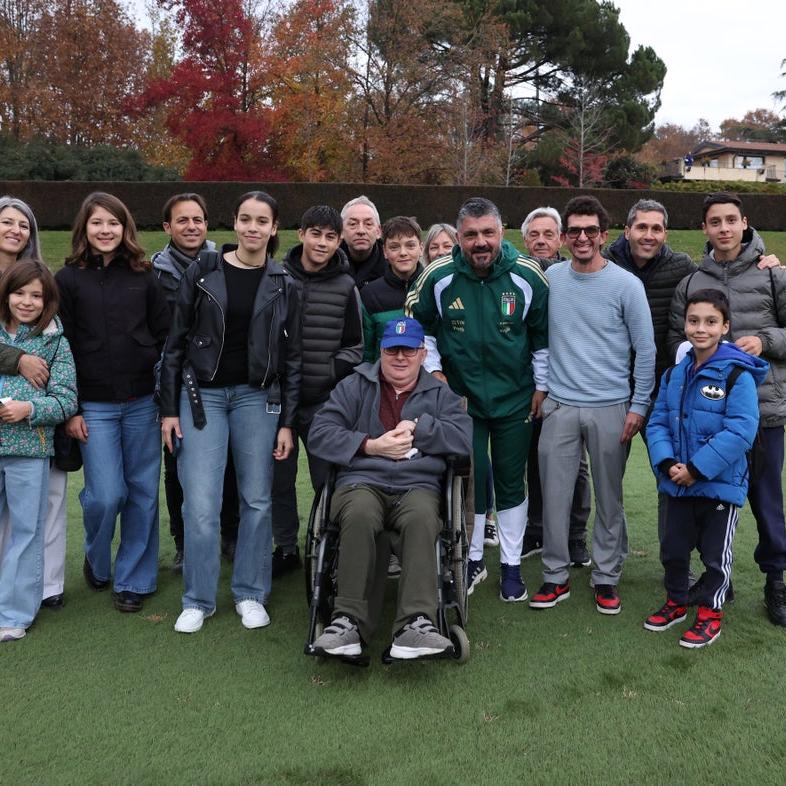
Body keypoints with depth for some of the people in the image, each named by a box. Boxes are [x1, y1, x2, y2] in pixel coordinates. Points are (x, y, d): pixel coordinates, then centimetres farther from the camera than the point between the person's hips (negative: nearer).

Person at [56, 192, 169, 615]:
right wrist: (70, 410, -4)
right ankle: (96, 561, 27)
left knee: (143, 493, 5)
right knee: (106, 495, -5)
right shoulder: (68, 279, 2)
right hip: (94, 406, -2)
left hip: (143, 402, 2)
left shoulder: (143, 276, 7)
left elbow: (164, 337, 8)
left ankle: (133, 580, 20)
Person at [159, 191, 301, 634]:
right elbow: (176, 343, 2)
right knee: (200, 504, -4)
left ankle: (251, 594, 21)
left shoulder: (283, 286, 3)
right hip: (203, 395, -1)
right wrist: (170, 409, -2)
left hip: (257, 397, 1)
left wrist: (287, 422, 0)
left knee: (257, 499, 6)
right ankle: (198, 600, 13)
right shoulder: (202, 273, 1)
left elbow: (292, 358, 4)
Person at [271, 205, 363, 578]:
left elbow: (353, 347, 7)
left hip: (323, 402, -1)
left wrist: (329, 375, -7)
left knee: (328, 479, 4)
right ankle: (286, 549, 26)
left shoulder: (346, 287, 1)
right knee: (279, 477, 10)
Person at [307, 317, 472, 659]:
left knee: (421, 518, -36)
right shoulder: (354, 386, 18)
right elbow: (320, 434, 4)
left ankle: (416, 623, -43)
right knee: (360, 514, -37)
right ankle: (348, 621, -35)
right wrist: (371, 445, -5)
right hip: (362, 482, 0)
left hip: (417, 486, 1)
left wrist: (417, 428, -4)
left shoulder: (439, 394, 21)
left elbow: (464, 438, 4)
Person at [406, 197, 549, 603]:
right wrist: (432, 370, 1)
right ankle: (472, 559, 27)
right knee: (470, 479, 7)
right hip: (460, 397, 0)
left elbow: (543, 336, 2)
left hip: (515, 398, 0)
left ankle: (511, 566, 25)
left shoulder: (528, 276, -10)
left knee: (511, 482, 10)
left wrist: (541, 386, 4)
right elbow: (419, 324, 6)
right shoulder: (439, 276, -11)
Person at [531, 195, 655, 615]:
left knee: (609, 498, 8)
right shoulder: (551, 278, 4)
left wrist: (638, 406, -5)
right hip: (559, 406, 2)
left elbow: (645, 350, -2)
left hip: (611, 409, -2)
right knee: (554, 494, 4)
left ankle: (606, 577, 22)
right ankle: (556, 576, 18)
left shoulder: (626, 285, -5)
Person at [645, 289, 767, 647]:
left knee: (715, 554, 9)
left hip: (721, 484, -5)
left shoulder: (738, 375, -15)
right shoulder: (675, 374, 4)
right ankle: (676, 602, 37)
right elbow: (657, 422, 5)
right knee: (673, 547, 17)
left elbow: (740, 431, -23)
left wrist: (697, 469, -24)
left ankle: (710, 612, 27)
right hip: (677, 482, 6)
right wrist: (667, 462, -13)